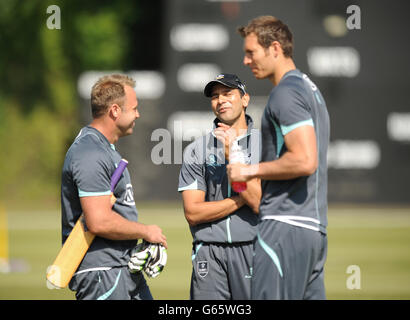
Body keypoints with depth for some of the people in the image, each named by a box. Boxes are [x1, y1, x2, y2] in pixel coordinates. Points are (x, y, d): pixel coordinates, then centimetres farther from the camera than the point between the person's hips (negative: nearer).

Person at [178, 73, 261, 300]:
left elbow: (261, 204, -8)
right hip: (210, 255, 1)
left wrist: (233, 157, -11)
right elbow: (193, 213, 1)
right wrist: (242, 199, -5)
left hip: (252, 252, -1)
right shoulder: (196, 151, 9)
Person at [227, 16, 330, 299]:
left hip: (285, 225, -10)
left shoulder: (286, 92, -11)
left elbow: (305, 161, -22)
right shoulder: (310, 89, 21)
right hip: (314, 227, 10)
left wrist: (252, 170, -10)